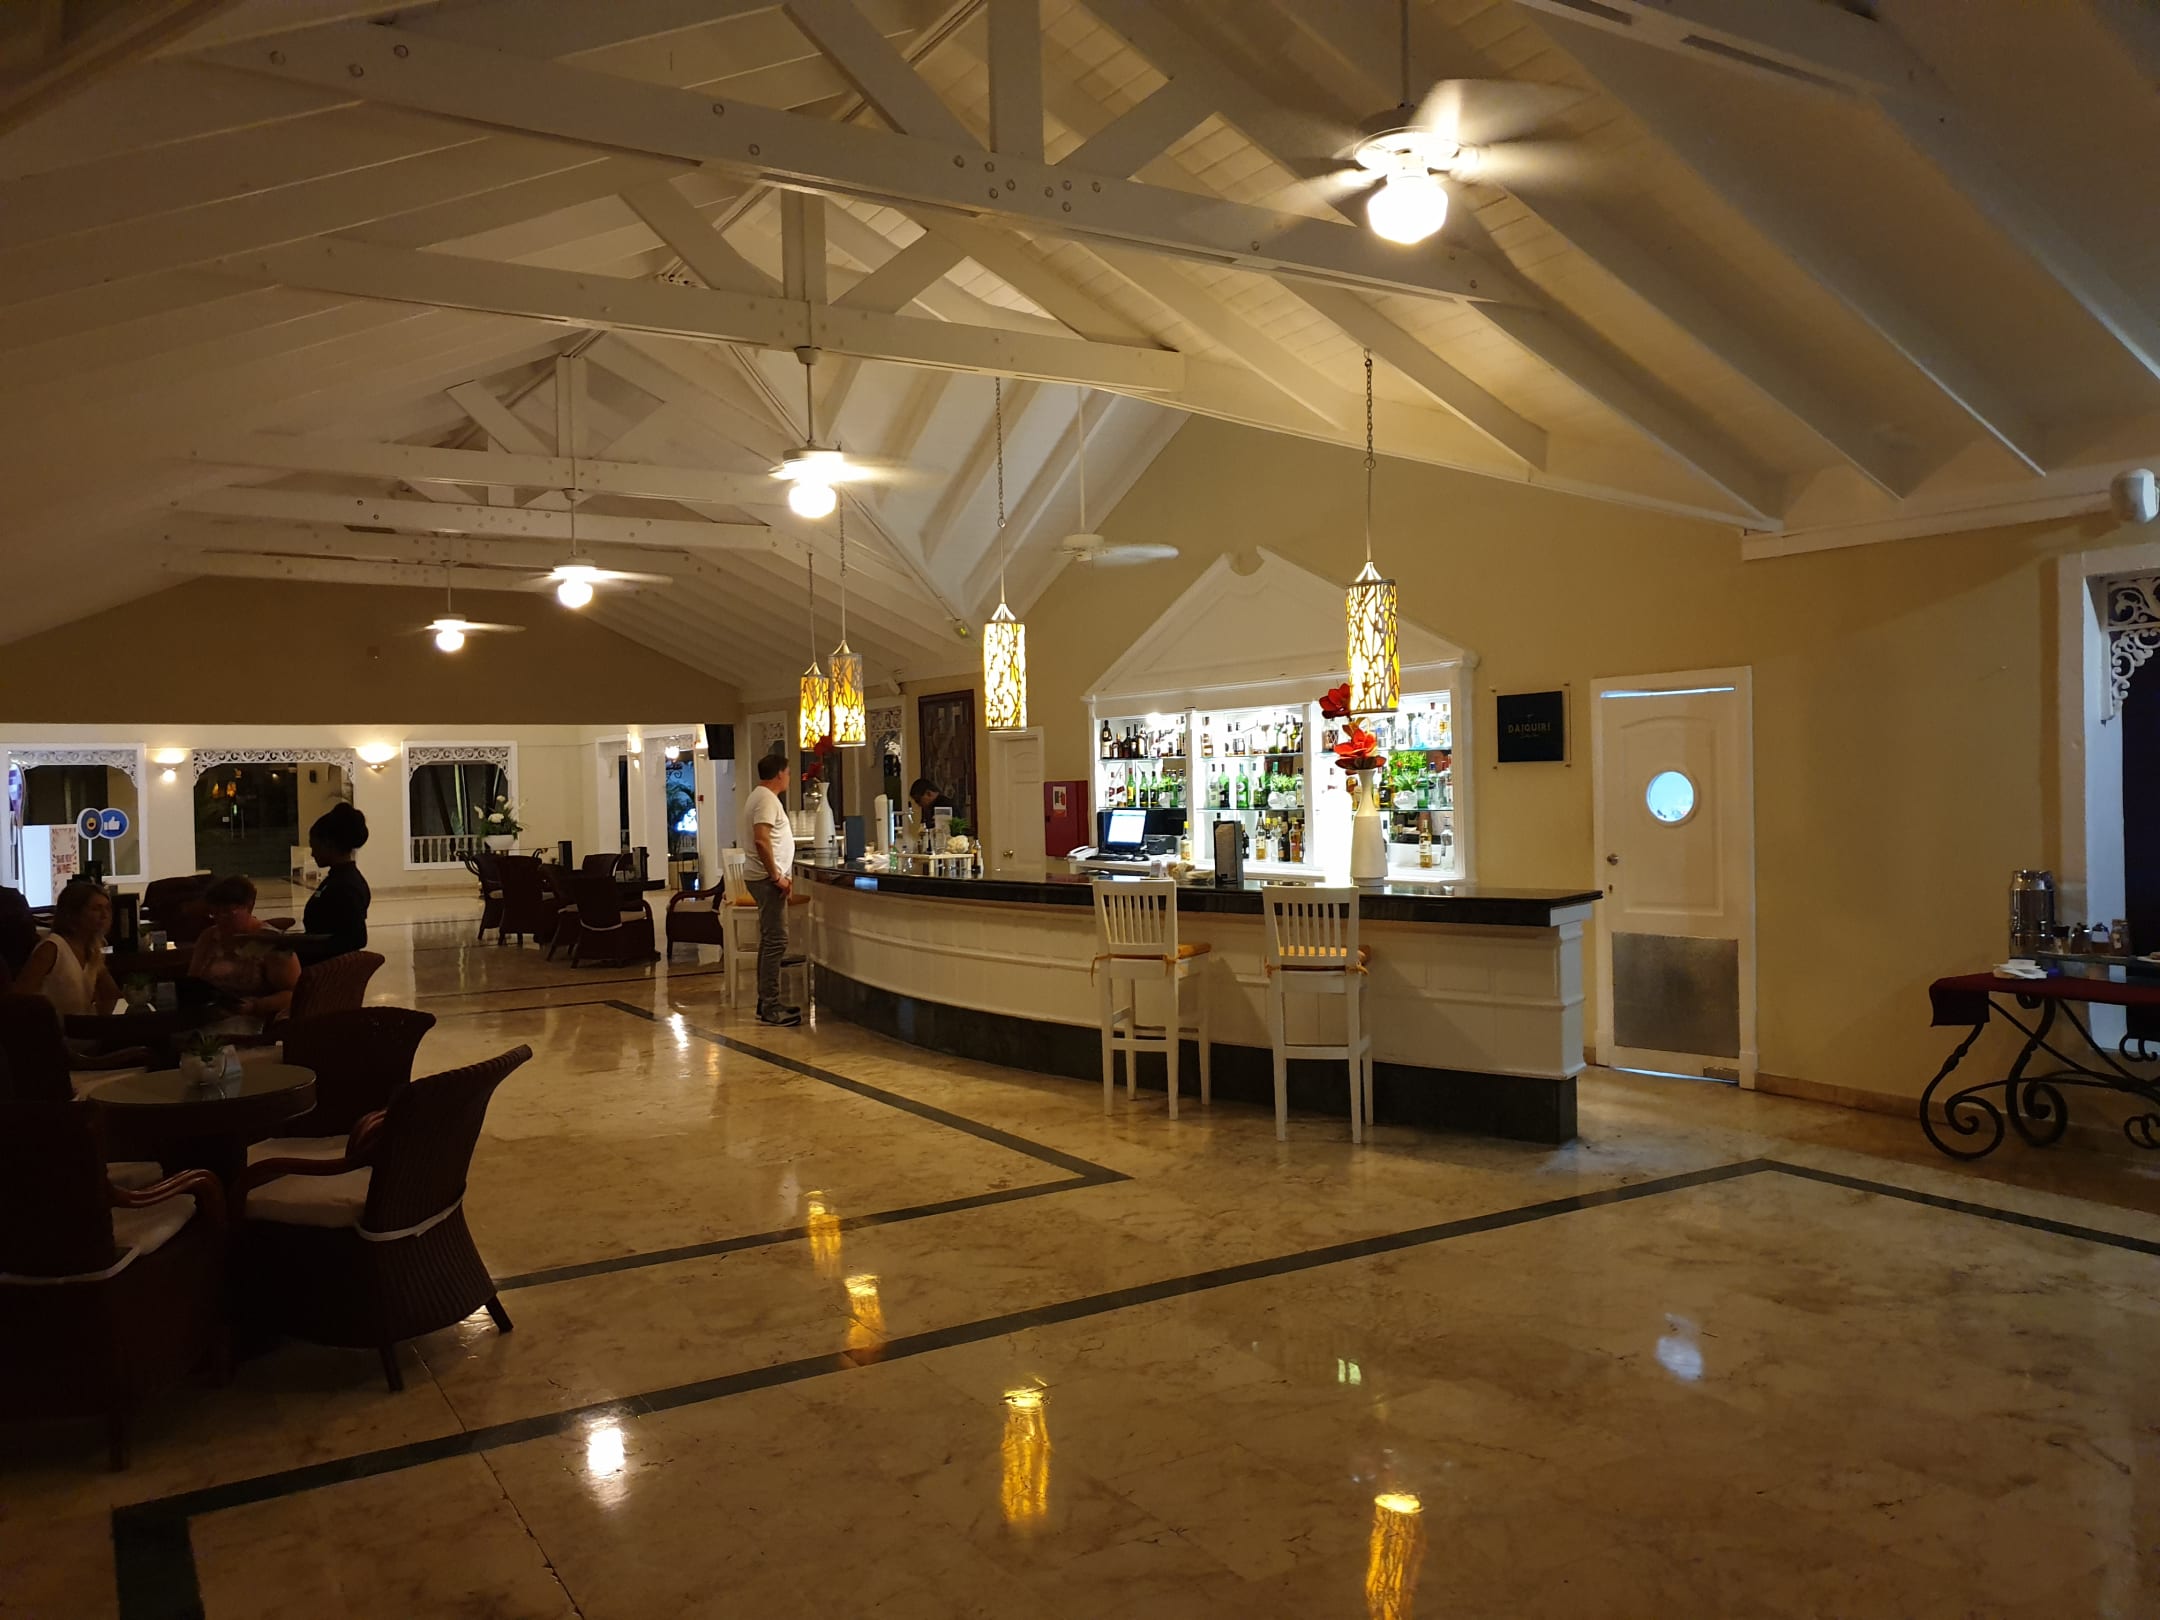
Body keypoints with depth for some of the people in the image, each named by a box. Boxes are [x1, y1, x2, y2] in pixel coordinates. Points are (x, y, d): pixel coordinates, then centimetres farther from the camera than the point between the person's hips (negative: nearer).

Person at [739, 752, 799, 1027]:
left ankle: (766, 1003, 20)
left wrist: (783, 874, 17)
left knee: (770, 941, 14)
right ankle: (770, 1008, -10)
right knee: (775, 942, -11)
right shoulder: (767, 799, -14)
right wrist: (776, 876, -20)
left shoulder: (761, 797, 19)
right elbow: (761, 840, -25)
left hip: (766, 879, 11)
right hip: (767, 879, -11)